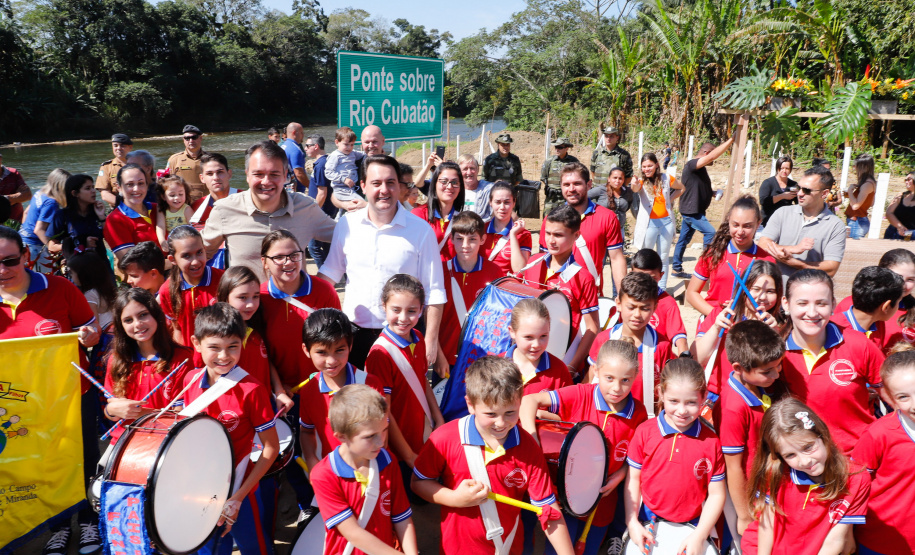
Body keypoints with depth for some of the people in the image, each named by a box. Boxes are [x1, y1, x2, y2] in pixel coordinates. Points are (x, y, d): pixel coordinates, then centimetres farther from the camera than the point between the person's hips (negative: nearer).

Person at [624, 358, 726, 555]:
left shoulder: (710, 442, -9)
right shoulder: (645, 432, -8)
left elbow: (716, 494, -4)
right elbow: (633, 478, 0)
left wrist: (698, 536, -11)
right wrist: (632, 522, -7)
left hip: (691, 525, 0)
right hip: (648, 522, 0)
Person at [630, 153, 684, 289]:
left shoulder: (666, 179, 2)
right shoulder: (641, 181, -6)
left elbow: (681, 188, 20)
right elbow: (635, 189, -31)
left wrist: (670, 199, 5)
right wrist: (634, 185, -55)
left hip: (666, 222, 3)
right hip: (649, 223, -3)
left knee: (664, 257, 10)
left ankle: (662, 289, 19)